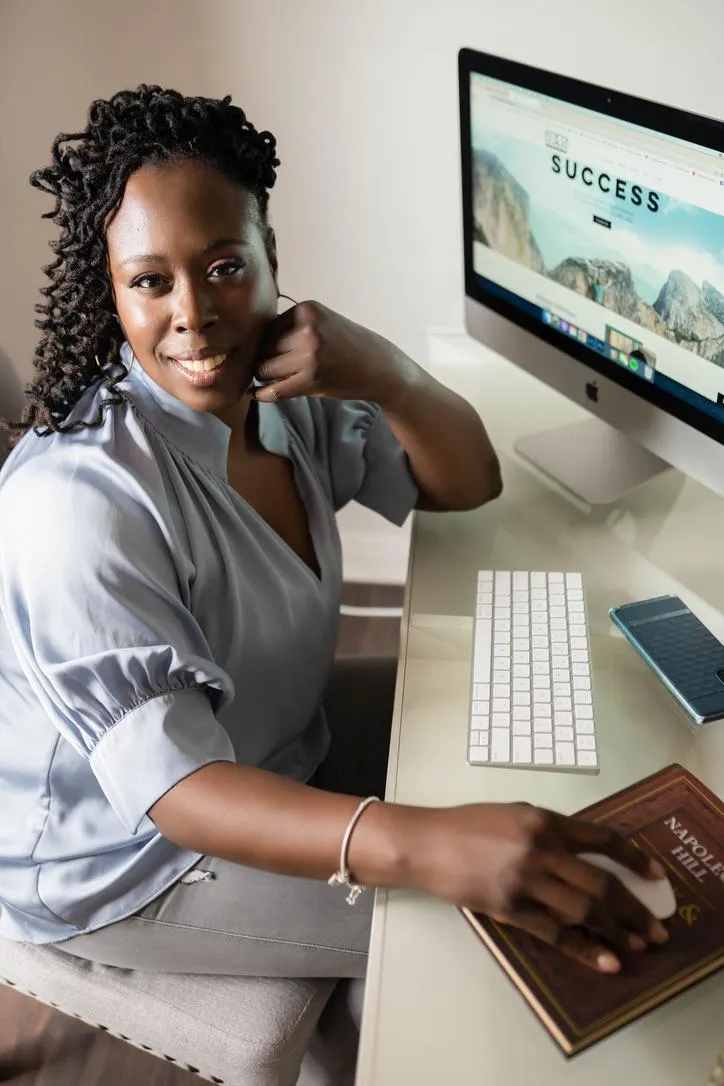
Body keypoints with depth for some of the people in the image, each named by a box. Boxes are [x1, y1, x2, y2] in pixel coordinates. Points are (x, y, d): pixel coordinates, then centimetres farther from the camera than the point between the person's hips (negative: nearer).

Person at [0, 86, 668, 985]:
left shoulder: (287, 391, -10)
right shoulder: (78, 501, -34)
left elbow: (467, 484, -5)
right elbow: (172, 786, -36)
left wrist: (389, 378, -27)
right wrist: (422, 847, -52)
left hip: (279, 742, 7)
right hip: (121, 856, -7)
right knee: (450, 930, -12)